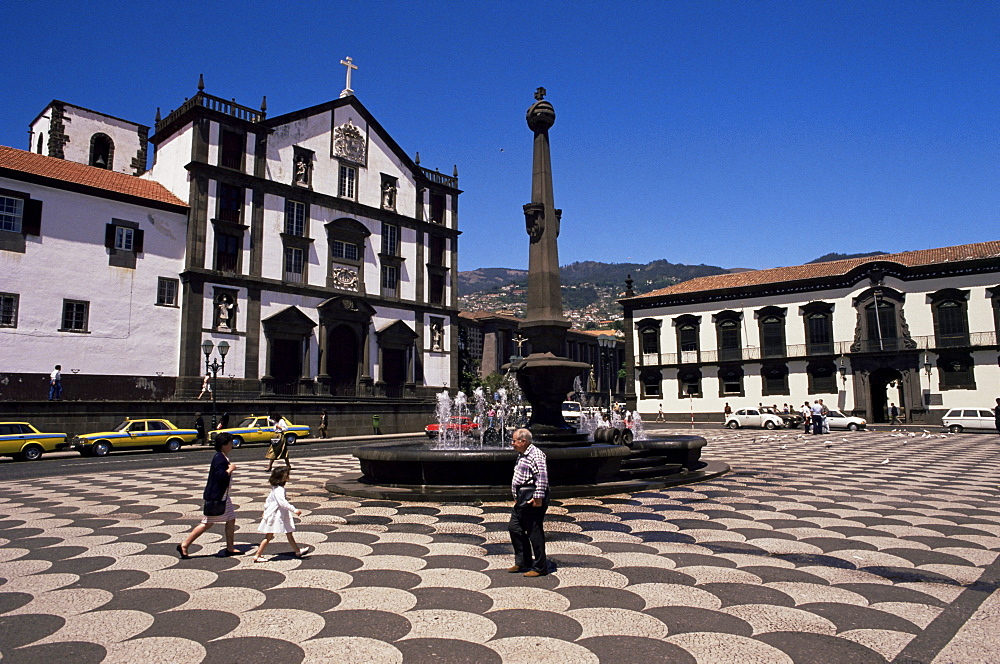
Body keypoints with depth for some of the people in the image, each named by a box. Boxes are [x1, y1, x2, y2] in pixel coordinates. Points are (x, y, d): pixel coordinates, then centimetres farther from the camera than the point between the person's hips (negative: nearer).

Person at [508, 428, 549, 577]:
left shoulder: (535, 454, -15)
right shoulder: (522, 455, 17)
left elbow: (542, 477, -23)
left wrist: (538, 497, -26)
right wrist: (517, 497, 25)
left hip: (532, 499, -11)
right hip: (522, 499, 11)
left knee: (534, 532, -3)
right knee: (514, 527, 13)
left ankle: (540, 567, 8)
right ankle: (522, 562, 25)